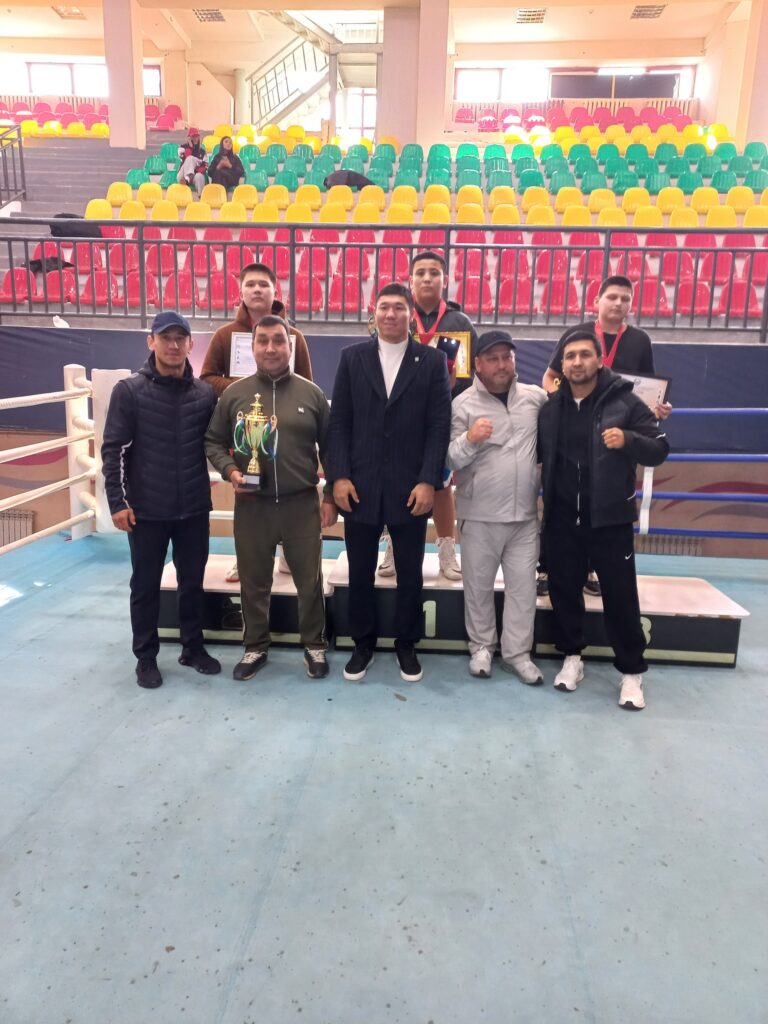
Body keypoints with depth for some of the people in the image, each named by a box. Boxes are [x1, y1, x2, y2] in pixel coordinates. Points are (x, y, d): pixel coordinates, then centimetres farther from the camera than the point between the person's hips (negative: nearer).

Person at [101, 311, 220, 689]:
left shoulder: (205, 393, 2)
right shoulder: (129, 390, -5)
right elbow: (113, 449, -6)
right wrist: (117, 501, -11)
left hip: (194, 509, 2)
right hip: (146, 510, -2)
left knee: (193, 582, 13)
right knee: (145, 586, 9)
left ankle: (193, 647, 29)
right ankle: (146, 656, 24)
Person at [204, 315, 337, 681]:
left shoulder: (311, 393, 2)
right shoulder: (234, 393, 2)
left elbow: (329, 448, 6)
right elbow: (213, 442, 9)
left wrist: (331, 497, 2)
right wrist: (230, 471, -10)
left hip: (302, 504, 0)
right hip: (252, 505, 1)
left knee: (310, 580, 7)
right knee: (253, 582, 12)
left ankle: (314, 645, 27)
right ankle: (255, 647, 30)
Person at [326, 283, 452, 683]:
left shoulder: (433, 361, 2)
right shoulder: (352, 357, 6)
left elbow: (439, 426, -3)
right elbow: (338, 422, 3)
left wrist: (429, 481, -11)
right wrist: (338, 475, -6)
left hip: (410, 488, -1)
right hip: (359, 485, 1)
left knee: (409, 573, 10)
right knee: (360, 572, 10)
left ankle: (406, 645, 28)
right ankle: (363, 643, 28)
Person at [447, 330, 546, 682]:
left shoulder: (535, 397, 3)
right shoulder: (464, 404, -6)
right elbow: (451, 459, -10)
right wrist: (469, 439, -28)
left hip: (525, 513, 3)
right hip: (479, 515, -2)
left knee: (523, 585, 9)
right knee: (479, 584, 11)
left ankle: (517, 652, 23)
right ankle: (481, 647, 28)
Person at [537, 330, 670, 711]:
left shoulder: (624, 401, -5)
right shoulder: (550, 406, 5)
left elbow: (660, 449, -6)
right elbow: (539, 453, 16)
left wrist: (628, 440, -25)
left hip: (610, 519, -3)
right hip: (562, 519, 3)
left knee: (621, 596, 3)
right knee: (563, 590, 11)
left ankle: (632, 672, 18)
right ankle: (572, 657, 30)